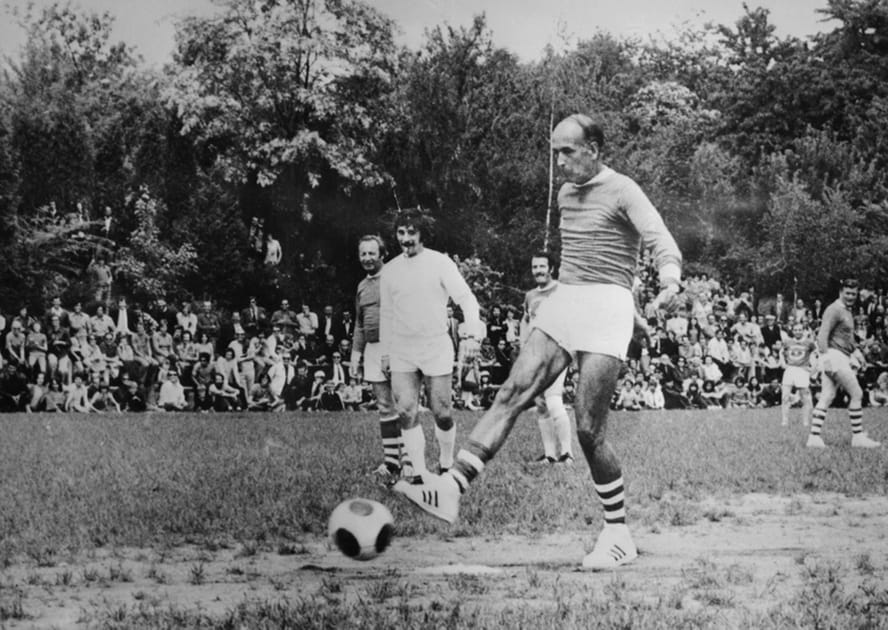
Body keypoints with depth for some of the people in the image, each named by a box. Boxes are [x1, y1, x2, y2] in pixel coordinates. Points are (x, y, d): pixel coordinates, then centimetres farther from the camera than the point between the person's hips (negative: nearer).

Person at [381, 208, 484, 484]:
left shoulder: (440, 263, -3)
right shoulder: (389, 270, 9)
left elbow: (466, 299, -8)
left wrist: (473, 333, -22)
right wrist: (385, 352, 16)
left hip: (436, 348, -3)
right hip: (401, 352, 3)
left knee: (442, 413, 0)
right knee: (406, 413, -7)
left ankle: (446, 467, 20)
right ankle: (420, 474, -2)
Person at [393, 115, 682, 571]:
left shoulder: (622, 192, -7)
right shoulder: (566, 194, 17)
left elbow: (663, 244, -21)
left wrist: (670, 285, -41)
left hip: (606, 309, -7)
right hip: (561, 305, 7)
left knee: (588, 431, -8)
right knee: (513, 392, -10)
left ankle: (618, 537, 5)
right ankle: (452, 487, -20)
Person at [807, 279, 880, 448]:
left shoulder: (847, 311, 20)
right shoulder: (834, 310, -11)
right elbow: (822, 335, -20)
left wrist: (855, 350, 21)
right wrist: (826, 358, -27)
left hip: (842, 358, 9)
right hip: (834, 356, -9)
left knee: (826, 398, 4)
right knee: (856, 394, -6)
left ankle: (814, 437, 2)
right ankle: (858, 437, 0)